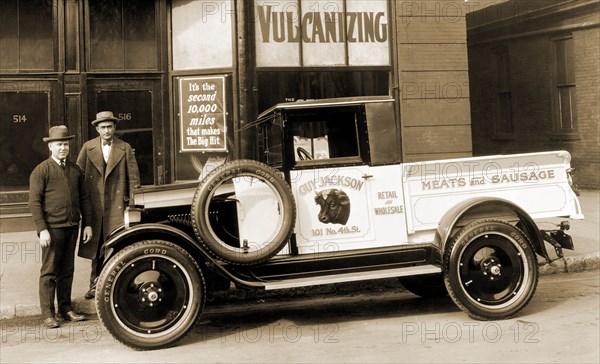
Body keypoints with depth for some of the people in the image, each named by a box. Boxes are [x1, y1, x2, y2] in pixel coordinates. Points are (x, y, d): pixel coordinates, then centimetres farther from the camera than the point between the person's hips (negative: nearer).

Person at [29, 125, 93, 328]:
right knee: (49, 272, 0)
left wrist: (87, 224, 10)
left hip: (72, 228, 5)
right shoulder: (41, 170, -4)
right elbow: (34, 202, -9)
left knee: (67, 271, 12)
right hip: (52, 229, -5)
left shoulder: (75, 170, 12)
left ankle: (65, 309, 21)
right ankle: (48, 315, 5)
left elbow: (84, 198, 16)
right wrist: (42, 229, -15)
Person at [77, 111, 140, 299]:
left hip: (116, 204, -1)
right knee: (95, 245, 8)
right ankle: (95, 284, 19)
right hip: (94, 204, 2)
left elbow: (133, 176, 4)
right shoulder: (88, 147, 7)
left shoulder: (125, 148, 4)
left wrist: (133, 203, 0)